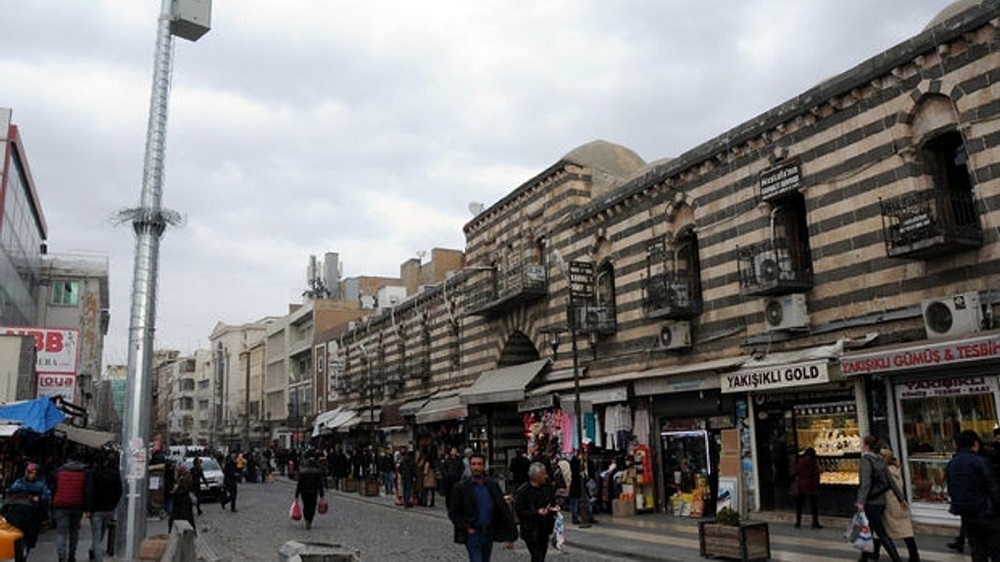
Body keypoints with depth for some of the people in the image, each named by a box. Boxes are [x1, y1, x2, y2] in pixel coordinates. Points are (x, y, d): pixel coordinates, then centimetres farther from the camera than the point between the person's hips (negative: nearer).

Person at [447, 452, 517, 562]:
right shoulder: (461, 487, -6)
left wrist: (510, 535, 0)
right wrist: (466, 528, -11)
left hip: (488, 533, 4)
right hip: (472, 534, -4)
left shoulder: (493, 486, 2)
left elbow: (503, 510, 3)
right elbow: (453, 512, -2)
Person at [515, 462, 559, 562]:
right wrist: (537, 513, -25)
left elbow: (552, 502, 20)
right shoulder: (522, 491, -17)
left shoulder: (547, 487, 4)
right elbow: (519, 511, -17)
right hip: (531, 530, -7)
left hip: (544, 529, 7)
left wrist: (553, 509, -2)